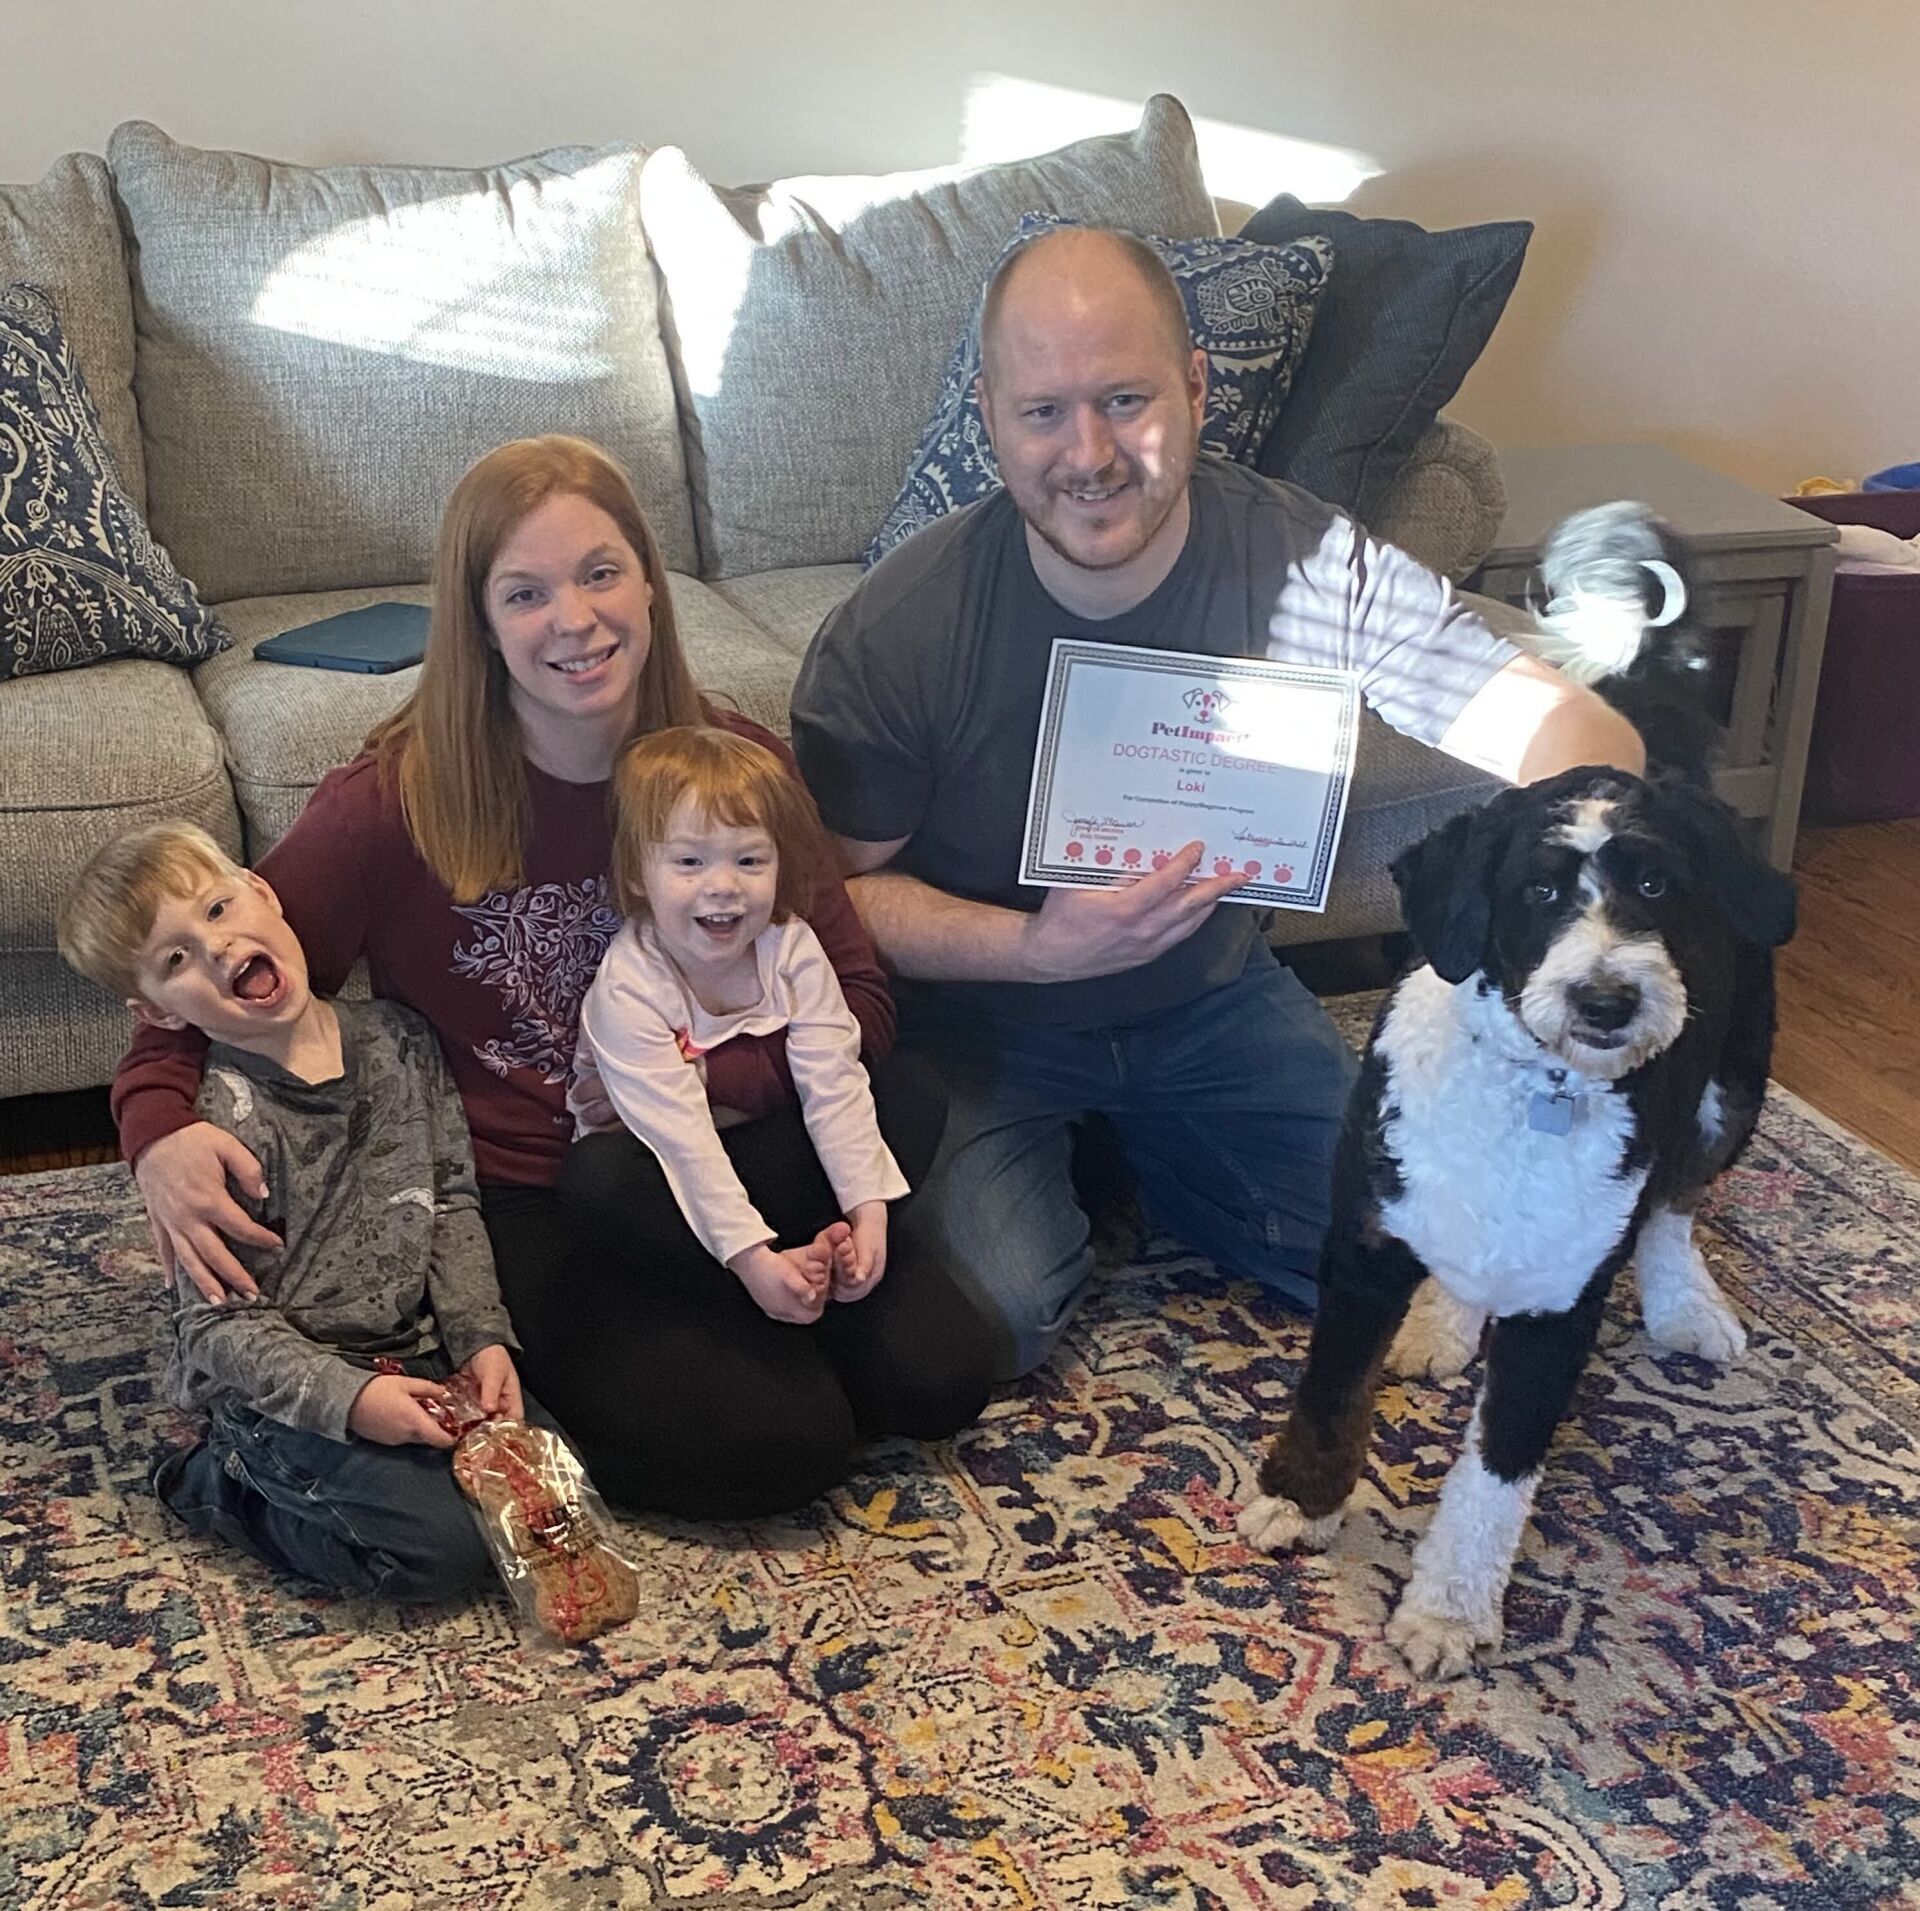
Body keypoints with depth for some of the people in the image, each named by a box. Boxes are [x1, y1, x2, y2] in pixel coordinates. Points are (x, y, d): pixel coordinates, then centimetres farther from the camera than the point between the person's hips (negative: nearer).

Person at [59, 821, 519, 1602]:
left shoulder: (398, 1037, -2)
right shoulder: (213, 1117, -19)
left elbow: (451, 1201, 5)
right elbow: (219, 1324, -17)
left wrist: (481, 1336, -5)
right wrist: (345, 1397, -27)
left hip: (416, 1353, 6)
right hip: (278, 1385, -6)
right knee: (443, 1546, -17)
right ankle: (217, 1482, 5)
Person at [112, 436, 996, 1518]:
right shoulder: (398, 801, -15)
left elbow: (856, 1003, -5)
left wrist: (686, 1085, -20)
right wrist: (162, 1136, -27)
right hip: (518, 1200, -3)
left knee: (936, 1380, -10)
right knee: (771, 1444, -21)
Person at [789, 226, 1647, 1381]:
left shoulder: (1308, 566, -20)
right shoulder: (896, 636, -23)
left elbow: (1581, 738, -22)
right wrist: (1035, 947, -32)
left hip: (1214, 997, 3)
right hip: (980, 1023, -3)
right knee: (996, 1315, -22)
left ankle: (1124, 1157, 21)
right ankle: (1049, 1176, 14)